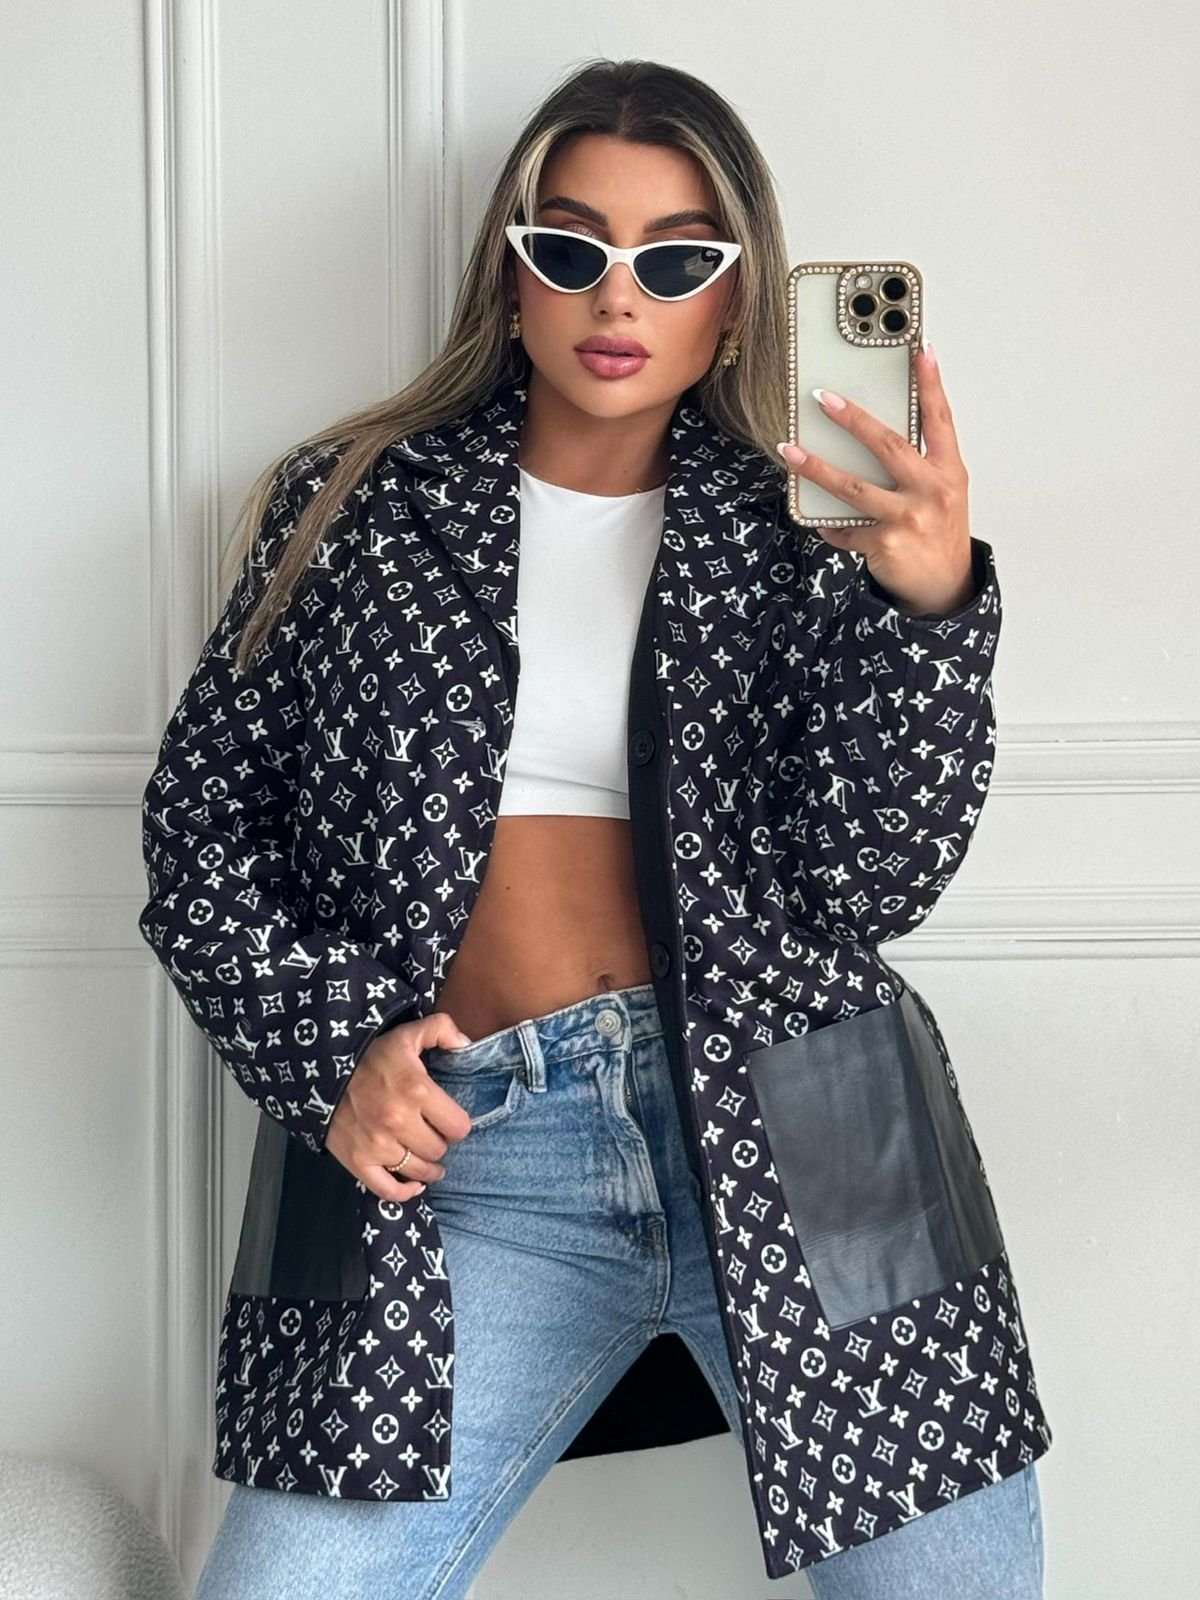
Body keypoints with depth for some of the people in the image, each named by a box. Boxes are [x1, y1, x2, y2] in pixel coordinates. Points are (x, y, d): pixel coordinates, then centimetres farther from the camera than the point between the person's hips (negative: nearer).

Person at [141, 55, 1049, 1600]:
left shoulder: (793, 534, 9)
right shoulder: (357, 504, 11)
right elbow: (201, 815, 12)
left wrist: (930, 605, -15)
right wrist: (327, 1048, -3)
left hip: (779, 1124, 1)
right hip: (471, 1142, 0)